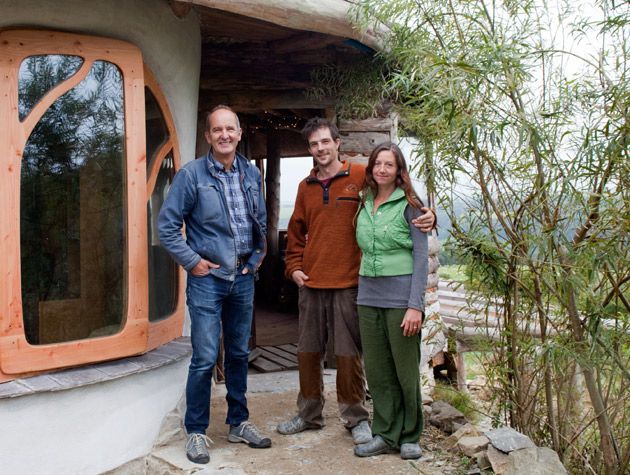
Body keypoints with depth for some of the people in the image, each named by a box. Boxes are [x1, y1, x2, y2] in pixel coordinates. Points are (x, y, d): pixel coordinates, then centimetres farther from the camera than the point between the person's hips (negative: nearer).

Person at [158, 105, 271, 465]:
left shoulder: (252, 173, 6)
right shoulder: (192, 174, -8)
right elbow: (168, 225, -7)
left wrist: (258, 256, 8)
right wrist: (192, 261, -10)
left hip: (244, 278, 5)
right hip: (207, 278, -4)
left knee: (239, 354, 14)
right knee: (205, 359, -3)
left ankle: (239, 423, 29)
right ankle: (196, 432, 14)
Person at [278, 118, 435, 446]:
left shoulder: (360, 176, -1)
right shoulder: (306, 187, 12)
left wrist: (426, 216, -19)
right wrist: (294, 266, 10)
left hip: (347, 283, -4)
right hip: (311, 284, 5)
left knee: (348, 354, 2)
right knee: (308, 351, 12)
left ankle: (355, 417, 19)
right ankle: (309, 414, 28)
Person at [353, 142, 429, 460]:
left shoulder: (409, 205, -3)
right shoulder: (364, 205, 11)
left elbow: (421, 257, -8)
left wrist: (416, 305, -15)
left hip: (401, 298, -5)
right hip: (368, 298, 5)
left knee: (405, 370, 5)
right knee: (377, 371, 9)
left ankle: (409, 437, 21)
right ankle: (385, 434, 22)